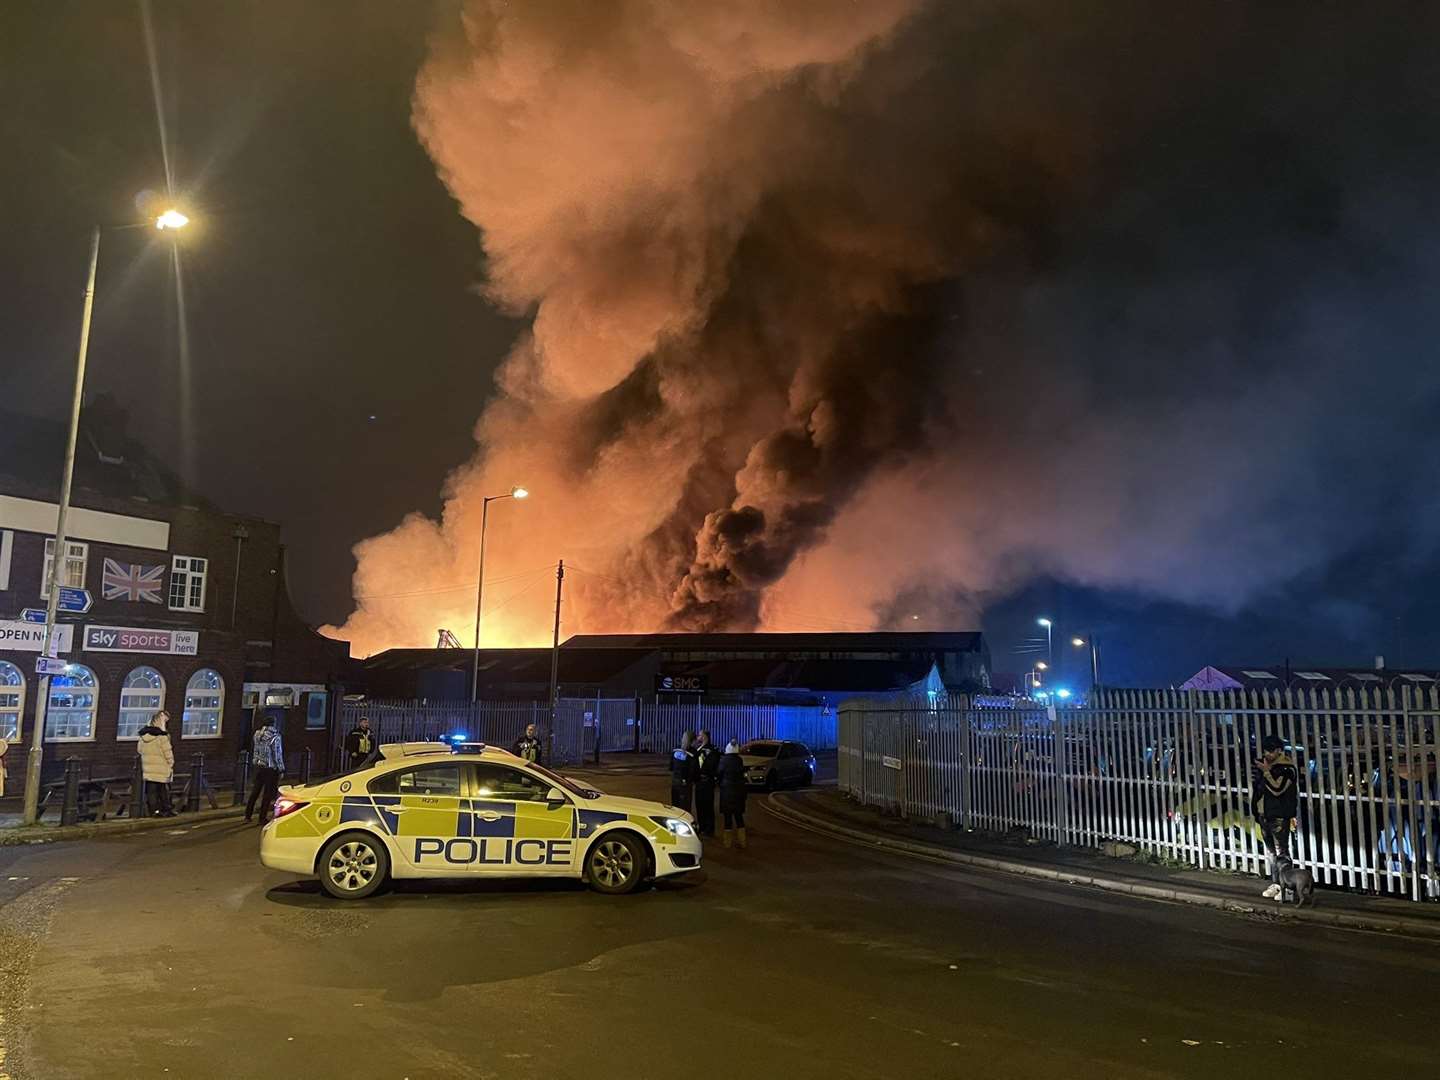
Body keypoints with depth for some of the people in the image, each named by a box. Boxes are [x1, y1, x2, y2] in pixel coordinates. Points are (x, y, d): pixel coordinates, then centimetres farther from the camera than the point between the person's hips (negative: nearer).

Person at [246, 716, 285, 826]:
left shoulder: (257, 734, 0)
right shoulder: (275, 737, -16)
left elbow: (255, 751, 9)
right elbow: (278, 755, -12)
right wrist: (281, 769, -6)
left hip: (258, 766, 5)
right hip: (270, 768, -5)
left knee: (255, 791, 16)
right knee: (268, 793, 4)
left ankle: (248, 816, 21)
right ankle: (262, 819, 8)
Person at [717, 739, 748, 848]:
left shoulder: (724, 760, -13)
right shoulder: (740, 760, -1)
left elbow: (718, 774, -6)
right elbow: (742, 773, 3)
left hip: (727, 791, -4)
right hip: (739, 791, 4)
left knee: (728, 816, 4)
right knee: (738, 815, 13)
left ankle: (728, 841, 9)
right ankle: (741, 840, 16)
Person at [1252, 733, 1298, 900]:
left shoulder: (1286, 768, -11)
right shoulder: (1262, 764, 11)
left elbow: (1277, 789, -21)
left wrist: (1266, 772, -22)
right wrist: (1255, 809, 18)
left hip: (1279, 817, -8)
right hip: (1264, 815, 8)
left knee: (1282, 852, -7)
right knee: (1271, 852, 13)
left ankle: (1286, 887, -4)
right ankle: (1275, 884, 21)